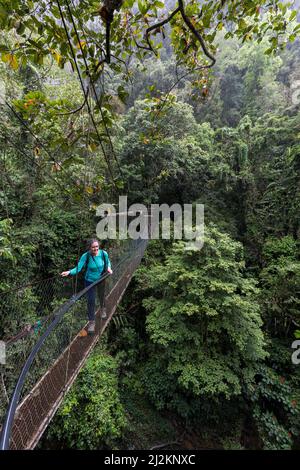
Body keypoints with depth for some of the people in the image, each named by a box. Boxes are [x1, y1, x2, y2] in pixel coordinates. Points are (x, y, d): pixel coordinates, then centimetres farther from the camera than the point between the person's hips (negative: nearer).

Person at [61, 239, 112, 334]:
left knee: (102, 295, 26)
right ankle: (91, 321, 19)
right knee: (91, 301, -2)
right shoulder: (86, 256, -28)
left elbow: (108, 262, -1)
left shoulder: (103, 254, -22)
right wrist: (69, 272, -47)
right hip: (90, 281, -2)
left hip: (101, 279, 3)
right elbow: (78, 268, -30)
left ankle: (103, 309, 58)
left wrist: (108, 268, -21)